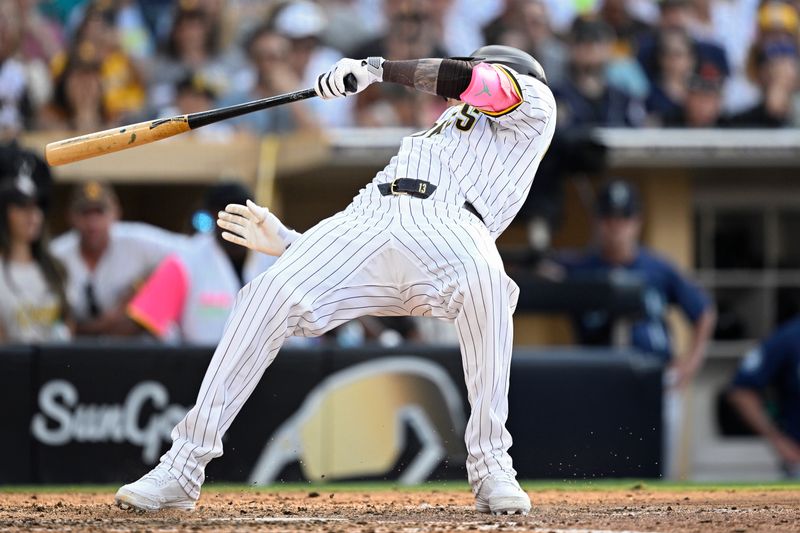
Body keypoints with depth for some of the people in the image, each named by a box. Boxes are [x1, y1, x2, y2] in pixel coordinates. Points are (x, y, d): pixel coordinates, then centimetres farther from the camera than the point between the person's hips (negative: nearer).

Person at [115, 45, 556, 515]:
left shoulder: (534, 105, 28)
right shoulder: (431, 140, 42)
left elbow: (481, 83, 4)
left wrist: (377, 69, 10)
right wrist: (285, 243, 20)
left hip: (447, 226, -5)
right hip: (366, 219, 5)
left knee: (483, 277, -40)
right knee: (270, 297, -21)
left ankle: (491, 466, -28)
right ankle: (183, 471, -18)